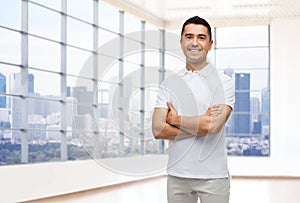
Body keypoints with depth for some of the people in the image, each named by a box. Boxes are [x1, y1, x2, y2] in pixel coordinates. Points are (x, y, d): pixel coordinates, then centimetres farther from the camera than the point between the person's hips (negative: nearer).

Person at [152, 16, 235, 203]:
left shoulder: (224, 82, -2)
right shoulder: (169, 84, 7)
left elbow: (214, 125, -16)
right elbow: (158, 130, -5)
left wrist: (175, 119, -4)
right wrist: (201, 125, -12)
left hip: (213, 175, -2)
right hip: (177, 174, 3)